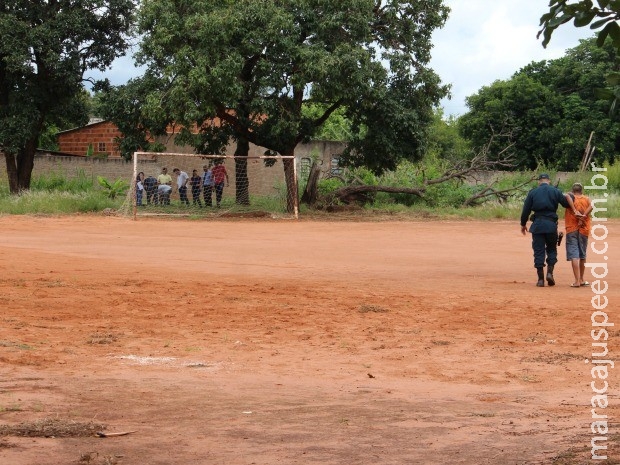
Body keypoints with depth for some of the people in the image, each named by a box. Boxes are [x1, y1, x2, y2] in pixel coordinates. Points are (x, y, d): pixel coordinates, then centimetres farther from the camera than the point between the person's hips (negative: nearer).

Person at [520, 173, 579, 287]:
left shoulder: (532, 192, 6)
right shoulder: (555, 191, 5)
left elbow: (526, 210, 7)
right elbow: (567, 204, 3)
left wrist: (523, 224, 18)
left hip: (537, 225, 0)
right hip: (551, 224, 0)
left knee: (538, 251, 3)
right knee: (551, 249, 15)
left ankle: (540, 278, 2)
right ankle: (550, 272, -2)